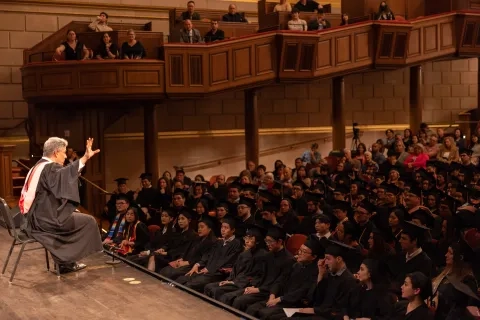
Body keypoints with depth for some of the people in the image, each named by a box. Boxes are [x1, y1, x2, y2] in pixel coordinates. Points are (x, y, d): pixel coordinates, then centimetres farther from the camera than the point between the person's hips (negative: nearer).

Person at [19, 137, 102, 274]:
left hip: (35, 217, 10)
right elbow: (63, 174, -40)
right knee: (89, 221, -2)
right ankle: (67, 262, 9)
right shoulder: (49, 168, -16)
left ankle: (66, 262, 25)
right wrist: (85, 157, -50)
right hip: (44, 219, -10)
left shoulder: (38, 167, 15)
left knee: (76, 217, 27)